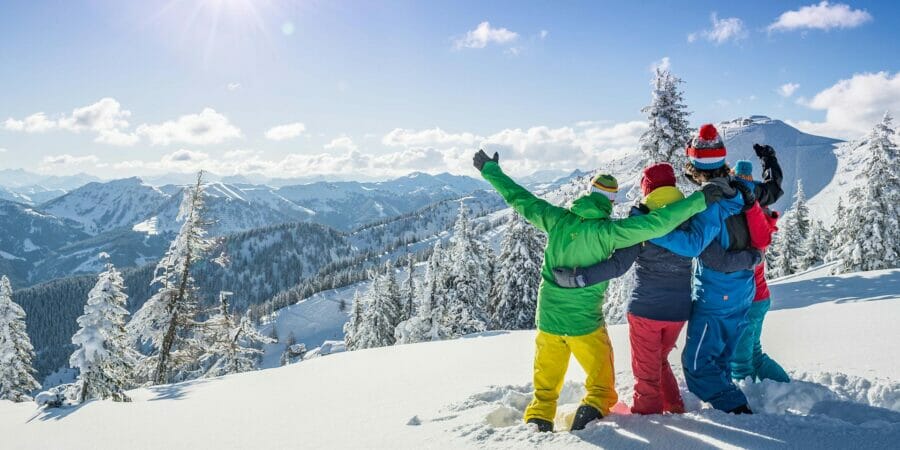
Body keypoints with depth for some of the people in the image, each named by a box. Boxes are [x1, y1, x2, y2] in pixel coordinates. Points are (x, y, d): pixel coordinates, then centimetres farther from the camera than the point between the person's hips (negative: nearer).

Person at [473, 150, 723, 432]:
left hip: (548, 319, 4)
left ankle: (537, 421, 12)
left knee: (545, 387, 18)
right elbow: (656, 224, -22)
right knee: (602, 386, 13)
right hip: (585, 324, -3)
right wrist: (700, 200, -15)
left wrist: (490, 169, 14)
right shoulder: (606, 231, -17)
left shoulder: (558, 219, -7)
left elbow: (520, 198, 2)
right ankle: (593, 409, -9)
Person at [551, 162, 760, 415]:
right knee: (660, 361, 27)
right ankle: (674, 409, 33)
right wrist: (753, 258, 16)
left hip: (645, 309, -4)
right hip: (678, 311, 5)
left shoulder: (641, 218, -13)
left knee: (646, 370, 12)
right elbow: (721, 261, -3)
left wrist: (577, 278, -21)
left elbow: (618, 265, -21)